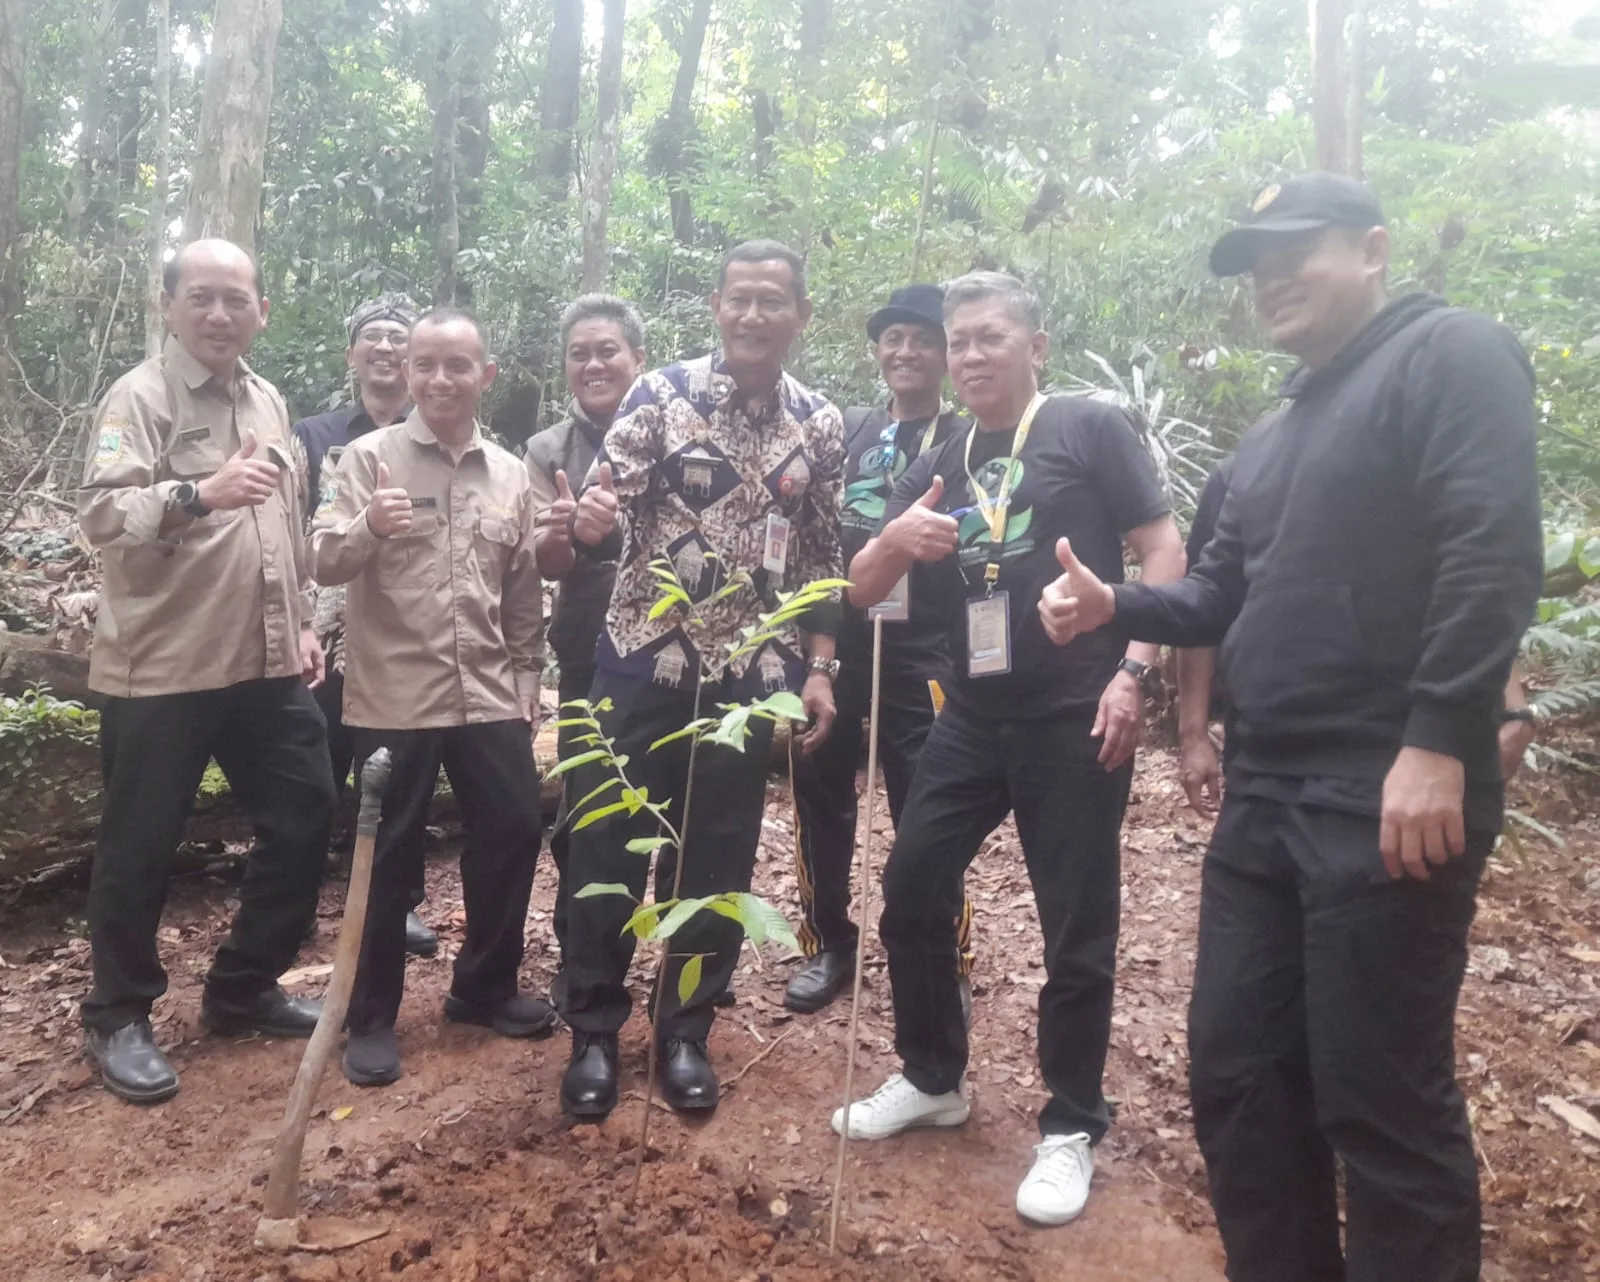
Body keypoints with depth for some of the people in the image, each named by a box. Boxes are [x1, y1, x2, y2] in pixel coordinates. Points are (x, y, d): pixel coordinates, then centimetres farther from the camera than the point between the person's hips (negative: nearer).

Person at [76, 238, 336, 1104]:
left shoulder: (267, 402, 13)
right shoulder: (140, 397, -8)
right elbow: (100, 513, -23)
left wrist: (303, 623, 16)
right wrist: (199, 492, -40)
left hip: (266, 664, 7)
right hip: (162, 668, -6)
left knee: (305, 817, 11)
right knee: (140, 845, 5)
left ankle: (241, 988, 28)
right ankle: (118, 1019, 24)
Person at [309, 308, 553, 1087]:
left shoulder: (510, 474, 8)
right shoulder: (369, 458, -4)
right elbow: (322, 562, -13)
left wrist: (526, 678, 12)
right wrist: (367, 527, -33)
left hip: (489, 696, 4)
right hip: (394, 696, -4)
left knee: (513, 833, 9)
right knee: (390, 855, 5)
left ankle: (484, 987, 30)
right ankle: (371, 1018, 21)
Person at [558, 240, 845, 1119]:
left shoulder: (821, 427, 5)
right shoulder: (660, 394, -5)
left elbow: (821, 560, 10)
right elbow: (605, 525, -10)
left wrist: (819, 667, 3)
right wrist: (589, 523, -33)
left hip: (750, 675, 2)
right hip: (642, 661, -2)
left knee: (719, 863, 9)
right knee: (607, 848, 5)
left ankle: (685, 1032, 27)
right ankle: (593, 1033, 23)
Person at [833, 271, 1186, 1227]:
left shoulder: (1090, 429, -2)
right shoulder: (940, 467, 13)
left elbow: (1165, 551, -5)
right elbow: (862, 594, 10)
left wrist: (1133, 672, -15)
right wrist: (895, 541, -12)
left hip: (1075, 719, -5)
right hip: (972, 720, 6)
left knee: (1077, 928, 2)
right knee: (911, 891, 7)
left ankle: (1071, 1128, 20)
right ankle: (934, 1078, 28)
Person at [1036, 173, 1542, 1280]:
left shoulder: (1451, 355, -3)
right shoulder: (1274, 437, 24)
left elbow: (1494, 553, -16)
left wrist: (1436, 741, -23)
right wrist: (1113, 605, 4)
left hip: (1390, 793, -8)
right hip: (1266, 796, 9)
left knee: (1380, 1096, 0)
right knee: (1235, 1071, 12)